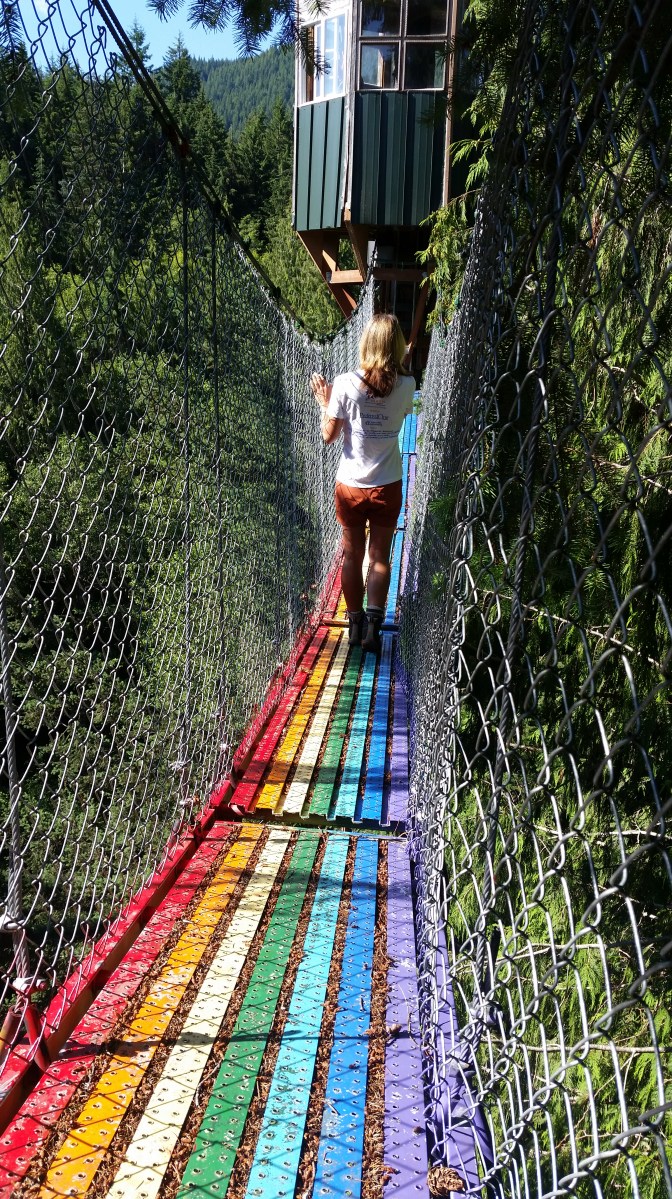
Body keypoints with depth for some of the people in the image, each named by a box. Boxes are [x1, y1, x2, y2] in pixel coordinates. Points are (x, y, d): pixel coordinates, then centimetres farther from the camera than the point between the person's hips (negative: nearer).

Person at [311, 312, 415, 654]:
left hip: (350, 485, 0)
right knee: (380, 557, 8)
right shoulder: (406, 385, -7)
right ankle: (373, 625, 0)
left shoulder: (345, 383, -12)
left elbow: (329, 435, -7)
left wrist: (324, 402, 8)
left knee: (352, 556, 12)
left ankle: (356, 624, 20)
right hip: (388, 485, 0)